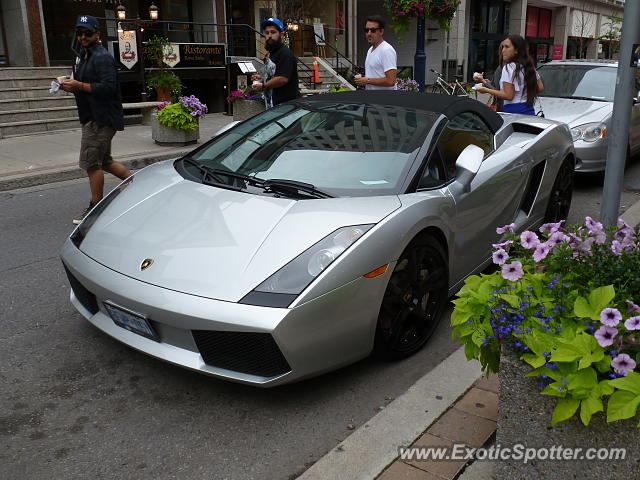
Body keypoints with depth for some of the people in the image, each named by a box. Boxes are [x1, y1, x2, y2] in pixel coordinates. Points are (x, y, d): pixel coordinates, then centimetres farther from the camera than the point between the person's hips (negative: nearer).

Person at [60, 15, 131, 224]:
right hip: (93, 118, 11)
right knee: (104, 161, 16)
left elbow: (108, 88, -24)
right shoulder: (86, 57, 20)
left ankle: (95, 207, 4)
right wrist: (72, 86, 8)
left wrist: (79, 86, -21)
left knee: (92, 164, -6)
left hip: (100, 119, -11)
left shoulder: (102, 58, -13)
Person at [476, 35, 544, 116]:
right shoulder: (530, 67, 14)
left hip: (513, 110, -8)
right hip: (530, 111, 8)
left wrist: (487, 90, -9)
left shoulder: (509, 68, -10)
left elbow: (508, 95, -16)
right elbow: (540, 88, 16)